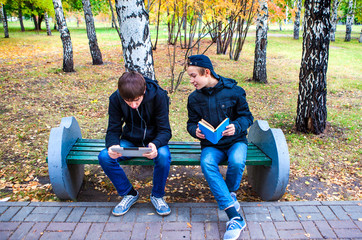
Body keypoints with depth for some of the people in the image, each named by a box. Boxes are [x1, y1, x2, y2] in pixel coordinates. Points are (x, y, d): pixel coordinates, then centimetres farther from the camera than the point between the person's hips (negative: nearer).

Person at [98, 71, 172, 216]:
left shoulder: (158, 96, -21)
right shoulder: (115, 99, -15)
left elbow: (165, 130, -19)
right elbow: (113, 130, -11)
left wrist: (156, 144, -42)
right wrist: (112, 145, -35)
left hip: (153, 140, -2)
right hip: (130, 141, 2)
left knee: (164, 156, -36)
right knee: (104, 157, -25)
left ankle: (157, 195, -6)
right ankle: (129, 193, 0)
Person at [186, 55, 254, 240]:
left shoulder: (233, 91, -6)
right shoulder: (194, 98, 3)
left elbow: (246, 116, 0)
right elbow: (191, 123, 11)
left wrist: (236, 126, -21)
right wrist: (195, 131, -13)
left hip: (235, 141, -1)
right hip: (211, 145, 2)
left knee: (237, 162, -36)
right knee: (206, 163, -33)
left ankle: (229, 193, 0)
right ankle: (235, 217, -33)